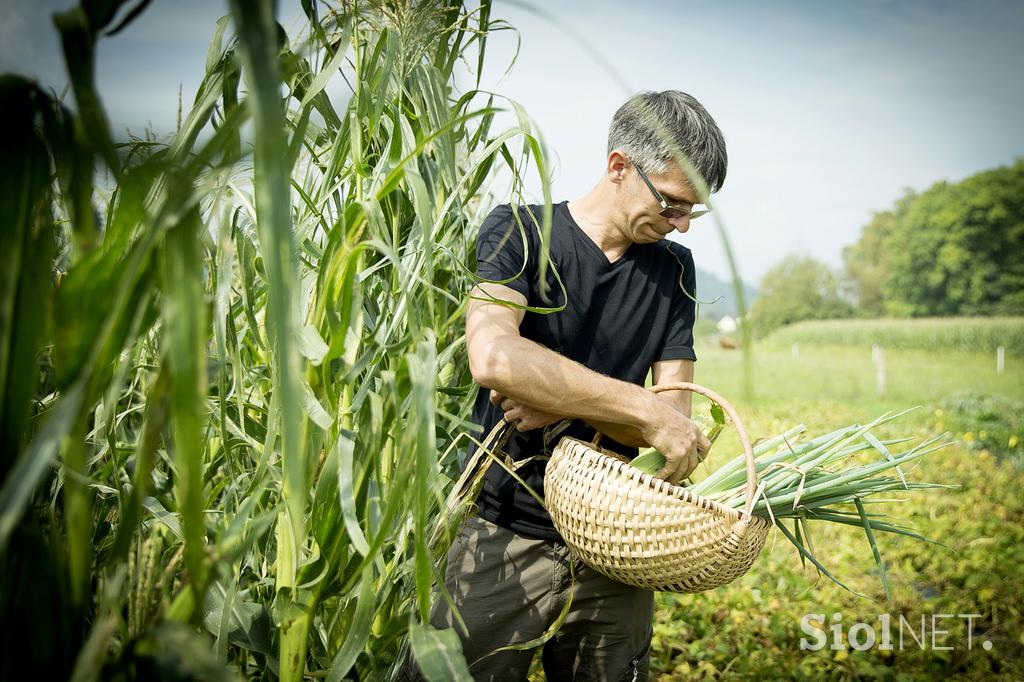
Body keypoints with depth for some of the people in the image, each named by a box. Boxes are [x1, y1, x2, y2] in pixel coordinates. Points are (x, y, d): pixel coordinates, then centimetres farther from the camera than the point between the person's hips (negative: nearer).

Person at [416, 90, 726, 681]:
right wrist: (644, 409, -23)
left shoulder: (674, 268, 7)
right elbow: (493, 357, -25)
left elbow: (675, 415, 1)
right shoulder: (520, 232, -5)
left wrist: (566, 405, -16)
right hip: (503, 542, -3)